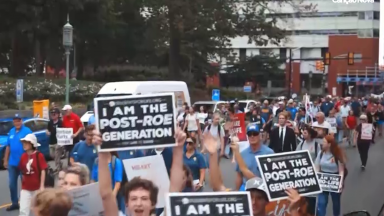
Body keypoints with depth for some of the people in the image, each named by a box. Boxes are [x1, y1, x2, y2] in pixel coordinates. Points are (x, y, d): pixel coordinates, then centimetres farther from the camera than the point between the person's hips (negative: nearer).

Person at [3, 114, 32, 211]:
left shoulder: (27, 131, -11)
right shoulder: (11, 131, 8)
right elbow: (8, 146, 13)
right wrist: (5, 160, 13)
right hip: (12, 162, 6)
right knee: (12, 184, 10)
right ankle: (14, 203, 22)